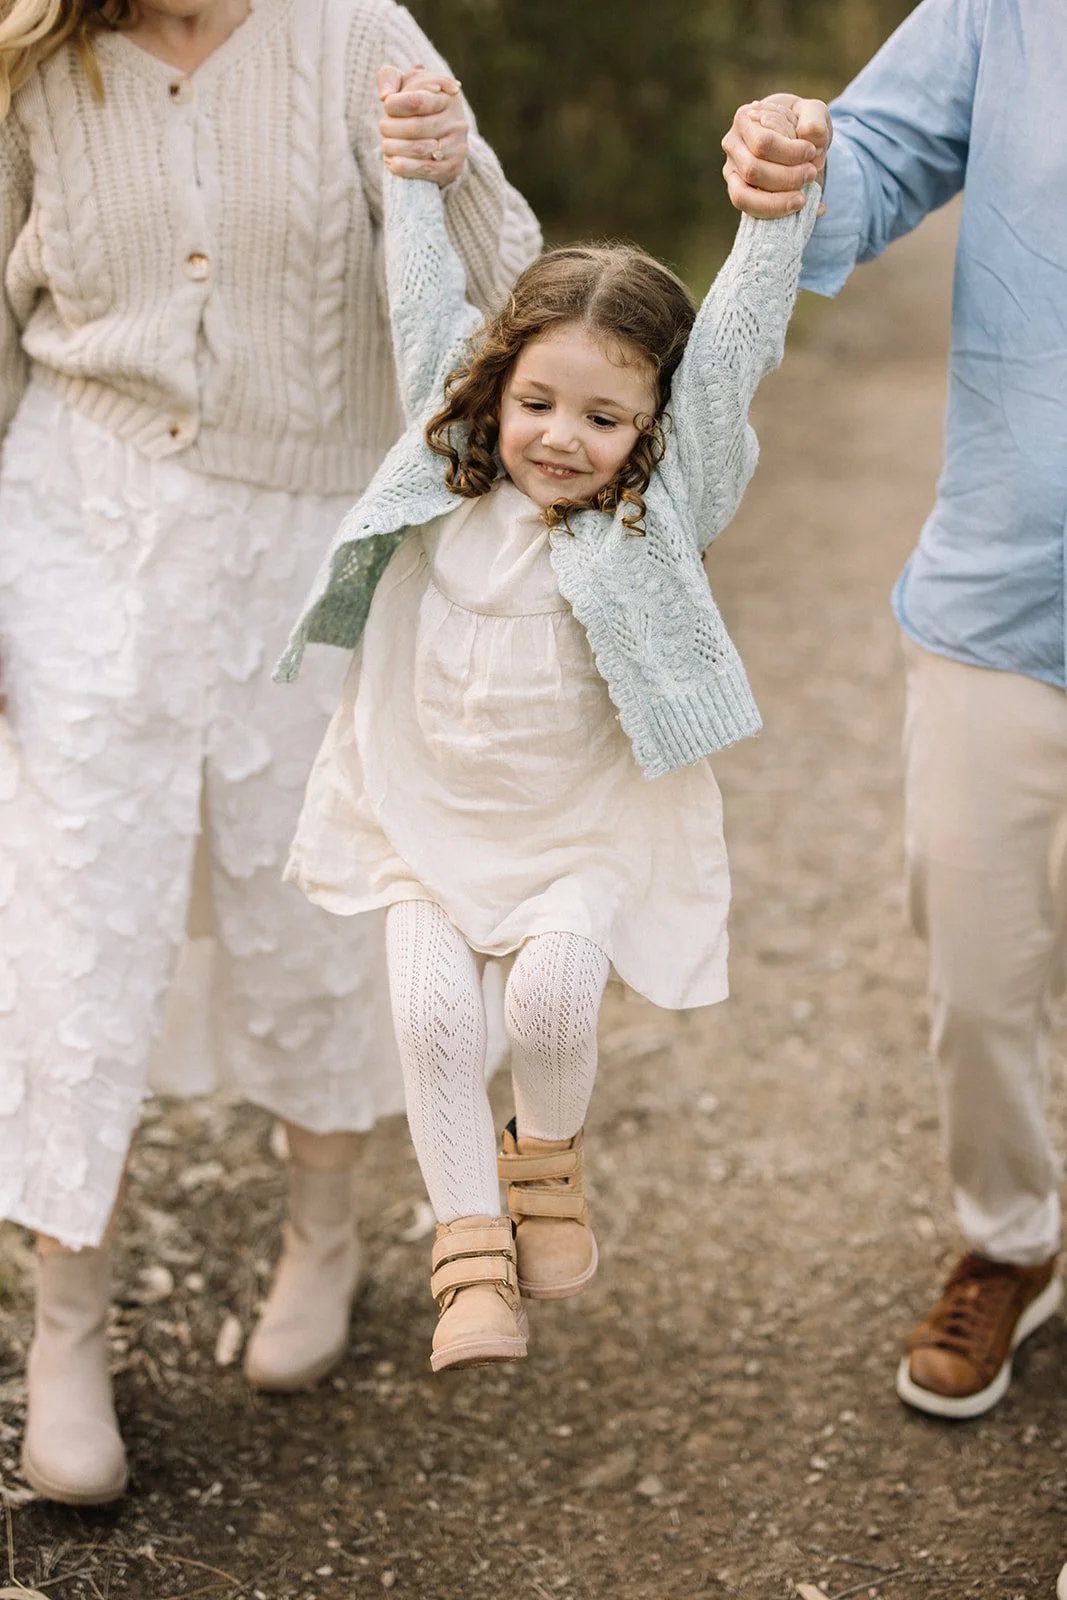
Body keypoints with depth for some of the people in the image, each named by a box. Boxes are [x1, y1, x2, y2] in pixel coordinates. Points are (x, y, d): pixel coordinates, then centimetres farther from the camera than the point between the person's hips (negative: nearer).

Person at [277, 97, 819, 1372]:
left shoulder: (662, 500, -11)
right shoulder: (452, 459, -4)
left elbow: (739, 341, -23)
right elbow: (425, 300, 3)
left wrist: (779, 209, -35)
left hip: (588, 816, -2)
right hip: (427, 800, 2)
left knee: (552, 990, -20)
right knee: (432, 1005, -13)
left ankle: (547, 1155, 13)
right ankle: (470, 1245, 2)